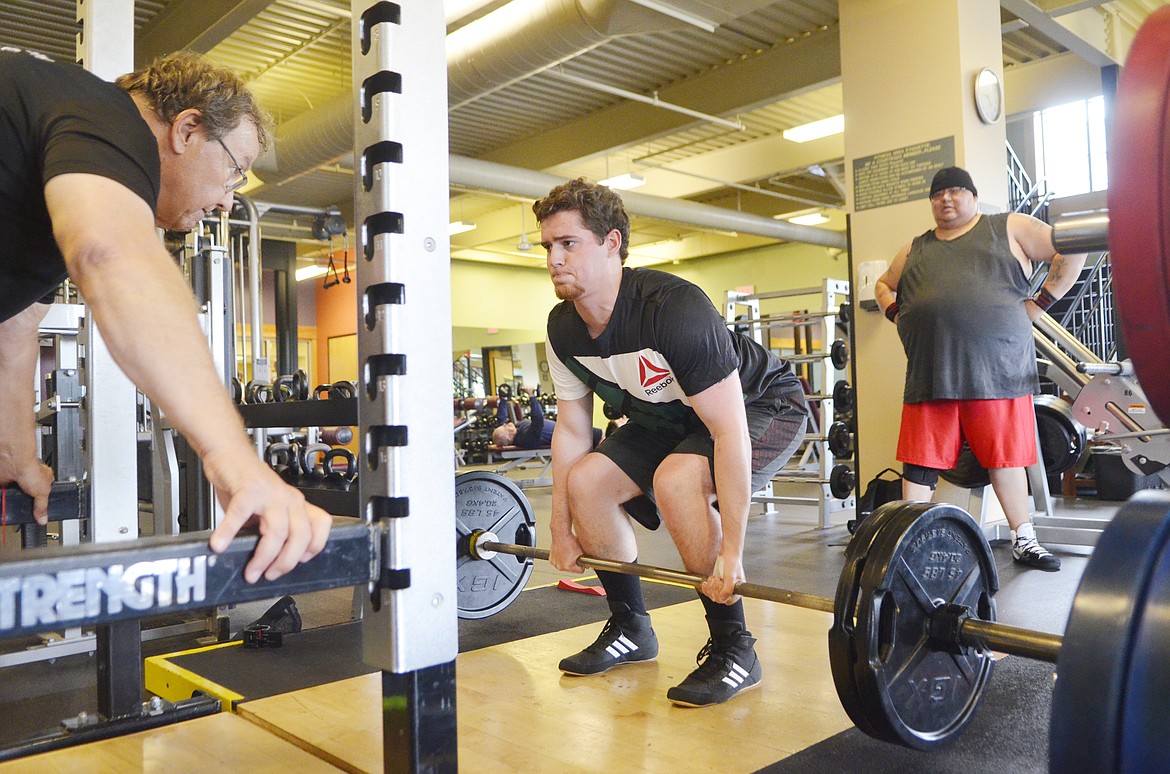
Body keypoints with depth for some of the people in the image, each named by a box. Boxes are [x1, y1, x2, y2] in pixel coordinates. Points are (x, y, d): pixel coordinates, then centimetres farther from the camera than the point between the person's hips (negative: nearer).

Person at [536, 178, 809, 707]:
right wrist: (561, 531, 2)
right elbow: (571, 429, 0)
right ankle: (630, 629, 11)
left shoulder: (673, 308, -35)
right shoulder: (564, 330, -12)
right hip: (672, 416, 7)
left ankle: (734, 650, -16)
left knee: (676, 479, -34)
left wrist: (730, 554, -36)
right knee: (585, 480, -7)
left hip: (764, 407, -7)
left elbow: (730, 432, -36)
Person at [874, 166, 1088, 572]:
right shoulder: (915, 250, 20)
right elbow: (883, 285, 33)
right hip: (929, 375, 2)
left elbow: (1072, 252, 9)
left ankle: (1024, 540, 22)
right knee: (920, 462, 1)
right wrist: (896, 311, 13)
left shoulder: (1009, 228, 11)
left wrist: (1039, 302, 2)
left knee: (1006, 457, 7)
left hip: (996, 370, -2)